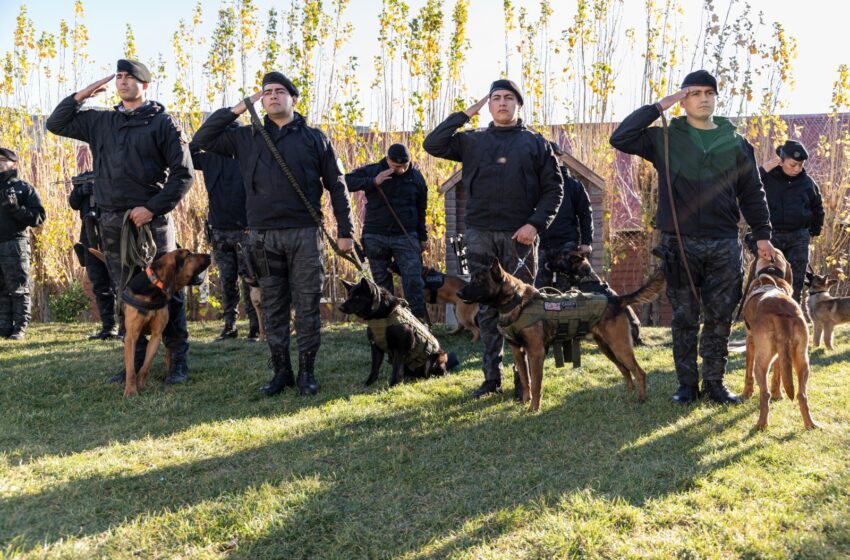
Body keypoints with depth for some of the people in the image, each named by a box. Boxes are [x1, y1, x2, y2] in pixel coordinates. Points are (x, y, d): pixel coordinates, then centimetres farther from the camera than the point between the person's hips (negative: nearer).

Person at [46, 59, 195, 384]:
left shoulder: (163, 122, 0)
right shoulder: (101, 122, 15)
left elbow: (183, 174, -6)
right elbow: (56, 124, 22)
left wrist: (153, 208, -14)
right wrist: (82, 95, 9)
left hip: (151, 219, -5)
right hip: (111, 222, 5)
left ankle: (178, 360, 5)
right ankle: (136, 360, 17)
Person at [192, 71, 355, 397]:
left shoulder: (314, 138, 7)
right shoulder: (247, 137, 12)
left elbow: (336, 185, 8)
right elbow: (203, 139, 8)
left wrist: (345, 231, 4)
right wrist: (237, 109, 4)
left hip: (304, 235, -2)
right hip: (263, 237, 2)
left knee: (307, 305, 0)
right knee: (273, 307, 7)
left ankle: (306, 372, 10)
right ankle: (281, 371, 16)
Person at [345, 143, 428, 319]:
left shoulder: (416, 177, 5)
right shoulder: (372, 171, -2)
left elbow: (421, 210, 13)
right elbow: (346, 181, -12)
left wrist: (423, 237, 14)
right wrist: (373, 182, -22)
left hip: (406, 236, 0)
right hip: (375, 237, 0)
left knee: (414, 281, -8)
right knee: (381, 283, 7)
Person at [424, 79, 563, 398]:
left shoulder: (536, 143, 9)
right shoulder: (473, 141, 13)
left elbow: (554, 188, 5)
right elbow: (432, 145, 2)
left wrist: (536, 223, -8)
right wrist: (465, 115, 1)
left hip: (519, 236, -2)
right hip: (480, 235, 2)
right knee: (487, 309, 5)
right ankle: (492, 377, 12)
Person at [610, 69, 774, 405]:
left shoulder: (735, 143, 9)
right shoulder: (665, 138, 4)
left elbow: (752, 193, 12)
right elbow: (620, 139, -9)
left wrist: (762, 234, 6)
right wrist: (658, 106, -7)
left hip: (724, 244, 2)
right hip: (679, 244, -1)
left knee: (720, 317, 5)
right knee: (684, 318, 4)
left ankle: (714, 382, 17)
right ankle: (687, 384, 15)